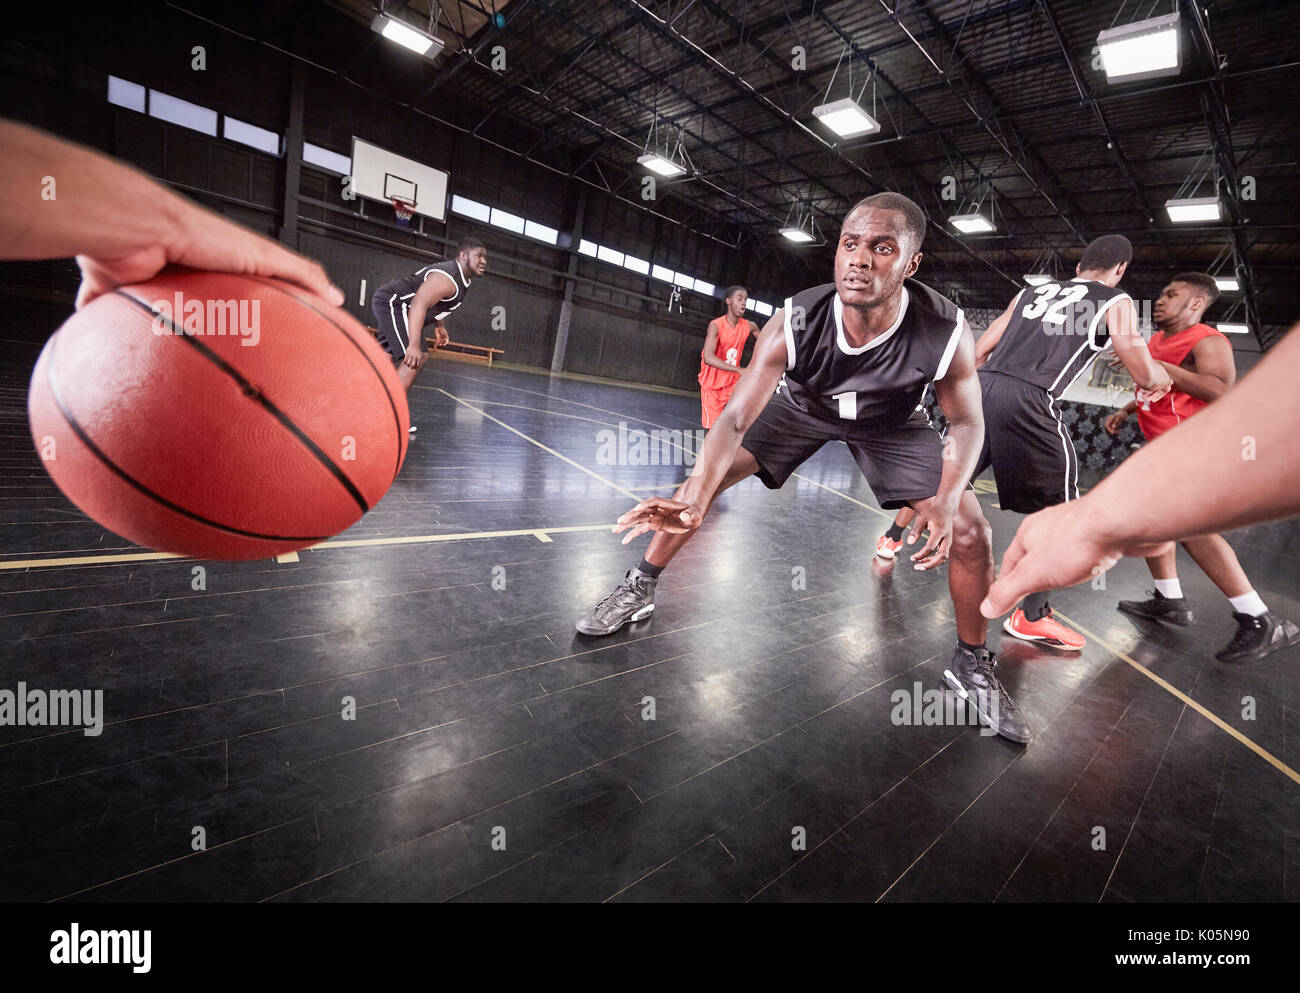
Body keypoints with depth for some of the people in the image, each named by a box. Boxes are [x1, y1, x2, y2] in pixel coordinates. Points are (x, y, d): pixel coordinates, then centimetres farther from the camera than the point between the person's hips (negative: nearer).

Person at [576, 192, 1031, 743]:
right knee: (703, 477, -13)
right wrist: (692, 505, -52)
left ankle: (972, 662, 15)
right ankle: (639, 590, 9)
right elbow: (734, 420, -36)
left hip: (891, 422, 1)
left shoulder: (947, 334, -33)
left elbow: (966, 422, -16)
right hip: (804, 406, 0)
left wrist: (945, 502, -34)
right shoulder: (794, 323, -35)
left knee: (969, 531, -11)